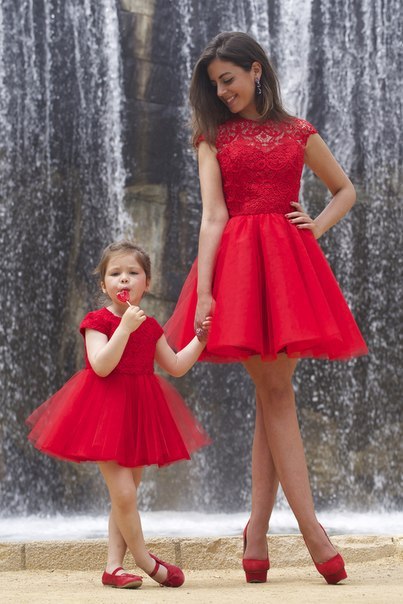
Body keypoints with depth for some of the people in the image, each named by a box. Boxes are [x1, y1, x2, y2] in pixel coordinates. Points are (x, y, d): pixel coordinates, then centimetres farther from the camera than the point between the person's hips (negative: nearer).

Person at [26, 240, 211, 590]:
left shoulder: (150, 327, 10)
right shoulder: (97, 321, -8)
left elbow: (176, 366, 13)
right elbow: (101, 366, -21)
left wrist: (200, 339, 3)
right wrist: (125, 327, -26)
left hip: (140, 413, 6)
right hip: (106, 412, -6)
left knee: (126, 495, 9)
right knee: (124, 494, -11)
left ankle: (114, 566, 15)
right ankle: (148, 564, 5)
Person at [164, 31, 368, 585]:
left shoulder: (298, 133, 13)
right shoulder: (213, 138, 8)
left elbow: (345, 191, 23)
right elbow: (213, 215, -2)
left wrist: (317, 226, 4)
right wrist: (203, 290, -12)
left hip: (288, 259, 2)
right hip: (238, 262, -2)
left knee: (273, 395, 0)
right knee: (274, 392, -6)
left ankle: (257, 534, 6)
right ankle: (313, 532, -7)